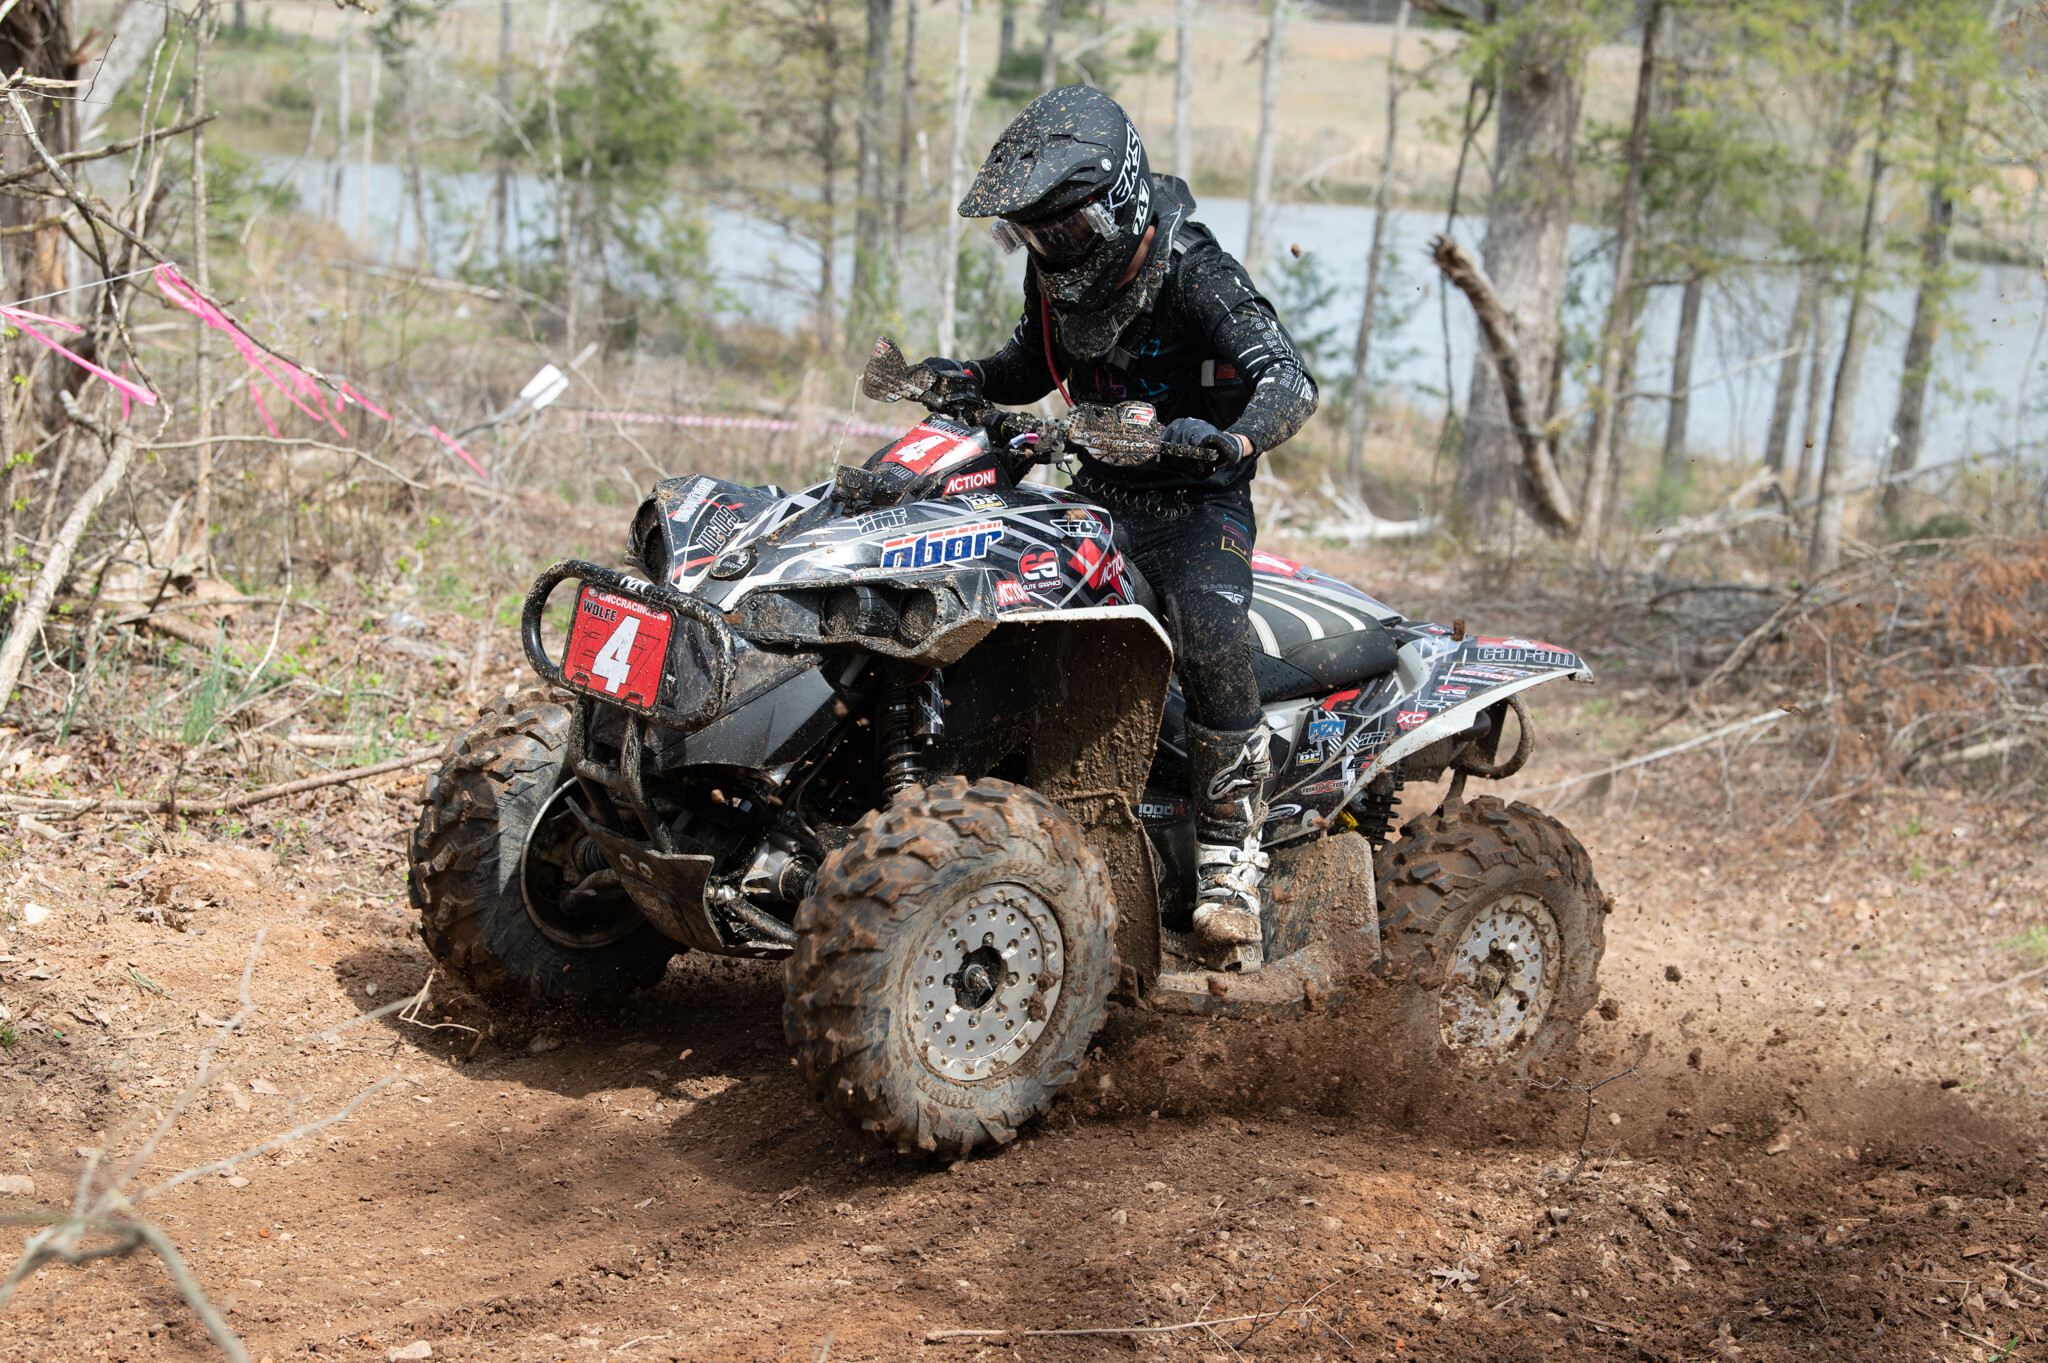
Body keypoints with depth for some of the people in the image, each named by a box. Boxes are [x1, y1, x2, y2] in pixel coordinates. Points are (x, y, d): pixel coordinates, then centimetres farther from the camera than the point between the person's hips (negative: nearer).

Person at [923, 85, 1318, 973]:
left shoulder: (1194, 274, -18)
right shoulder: (1058, 275, 3)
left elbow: (1290, 380, -28)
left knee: (1208, 637, -31)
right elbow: (1032, 367, 22)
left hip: (1197, 504, -7)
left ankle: (1229, 866, -22)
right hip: (1097, 492, 7)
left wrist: (1232, 440, -48)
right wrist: (960, 380, 1)